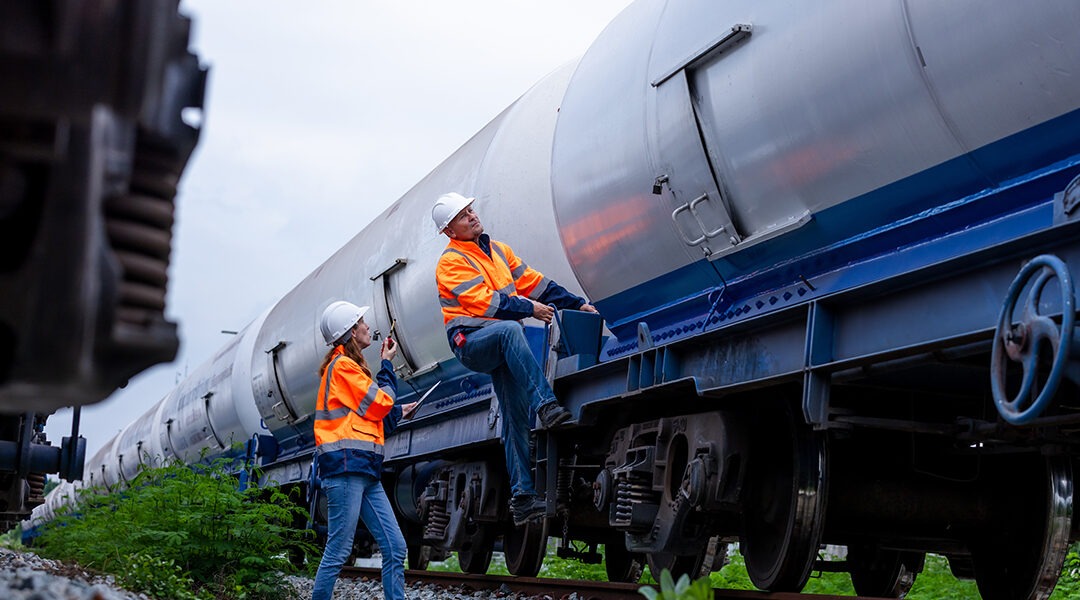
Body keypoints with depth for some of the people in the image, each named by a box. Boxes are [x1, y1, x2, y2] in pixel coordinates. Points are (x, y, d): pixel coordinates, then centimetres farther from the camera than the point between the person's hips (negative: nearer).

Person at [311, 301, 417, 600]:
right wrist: (387, 364, 5)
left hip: (365, 470, 10)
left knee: (395, 548, 2)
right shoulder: (342, 365, -5)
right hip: (345, 465, -10)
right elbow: (381, 403, -5)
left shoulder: (351, 367, 24)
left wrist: (396, 411, 18)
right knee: (338, 551, -9)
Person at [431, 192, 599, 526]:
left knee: (516, 418, -1)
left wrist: (576, 304, 14)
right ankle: (546, 407, -48)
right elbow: (483, 301, -14)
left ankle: (521, 498, -1)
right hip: (470, 341, -7)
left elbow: (532, 281, 19)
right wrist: (529, 308, -14)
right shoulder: (451, 263, -3)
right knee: (510, 330, -39)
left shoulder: (498, 251, 20)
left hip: (499, 348, 7)